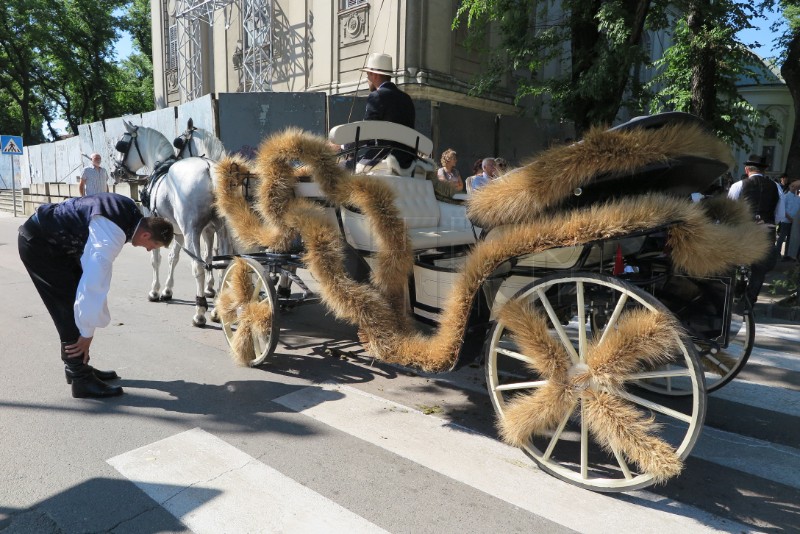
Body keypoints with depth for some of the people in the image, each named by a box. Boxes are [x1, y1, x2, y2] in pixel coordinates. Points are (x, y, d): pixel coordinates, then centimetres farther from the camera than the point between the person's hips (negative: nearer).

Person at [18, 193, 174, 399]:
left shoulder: (131, 213, -6)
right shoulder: (111, 236, -33)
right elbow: (93, 284, -32)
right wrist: (87, 333, -22)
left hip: (56, 240, 10)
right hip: (37, 243, -9)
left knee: (74, 301, 11)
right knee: (72, 305, -11)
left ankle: (77, 366, 22)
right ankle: (81, 380, -5)